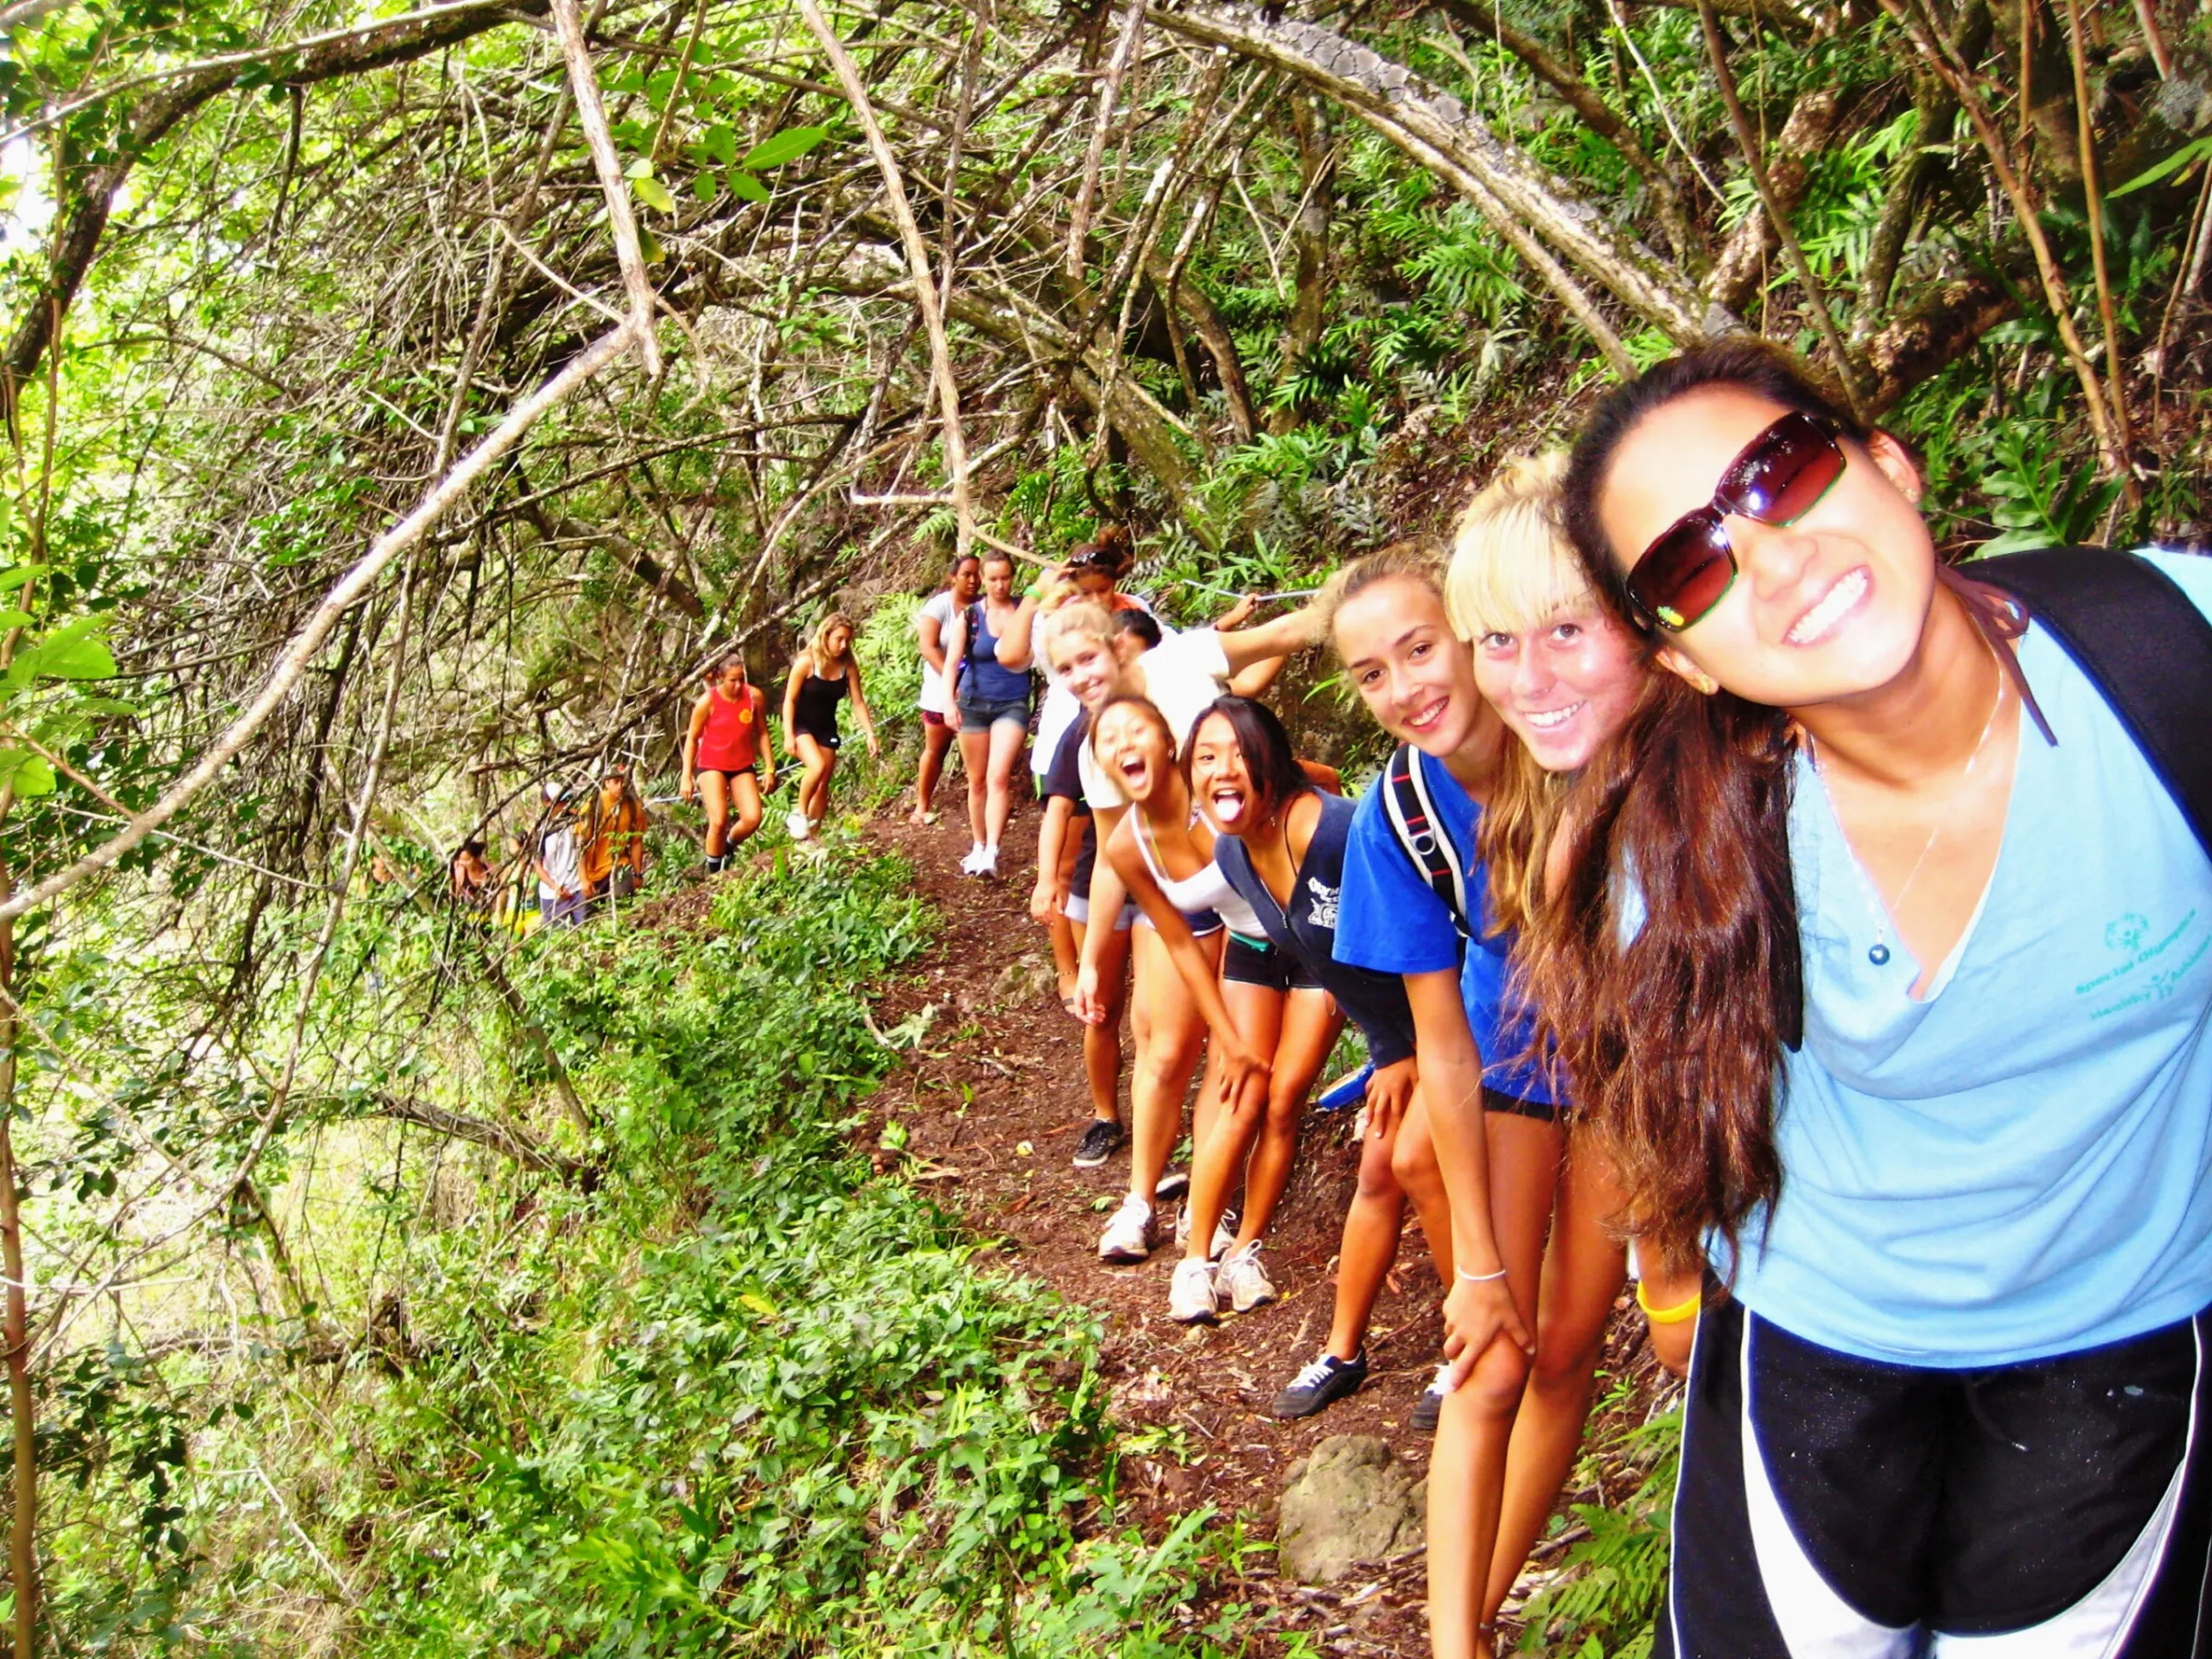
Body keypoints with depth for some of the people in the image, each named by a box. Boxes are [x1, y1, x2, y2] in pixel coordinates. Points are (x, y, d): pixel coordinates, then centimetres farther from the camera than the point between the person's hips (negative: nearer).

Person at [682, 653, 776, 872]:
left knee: (753, 819, -11)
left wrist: (770, 769, 1)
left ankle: (729, 845, 23)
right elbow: (692, 739, -6)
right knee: (718, 821, -18)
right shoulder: (708, 702, -16)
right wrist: (687, 777, -8)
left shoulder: (754, 696, -10)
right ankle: (714, 873, 2)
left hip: (742, 766, 3)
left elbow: (762, 734, 2)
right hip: (711, 765, -3)